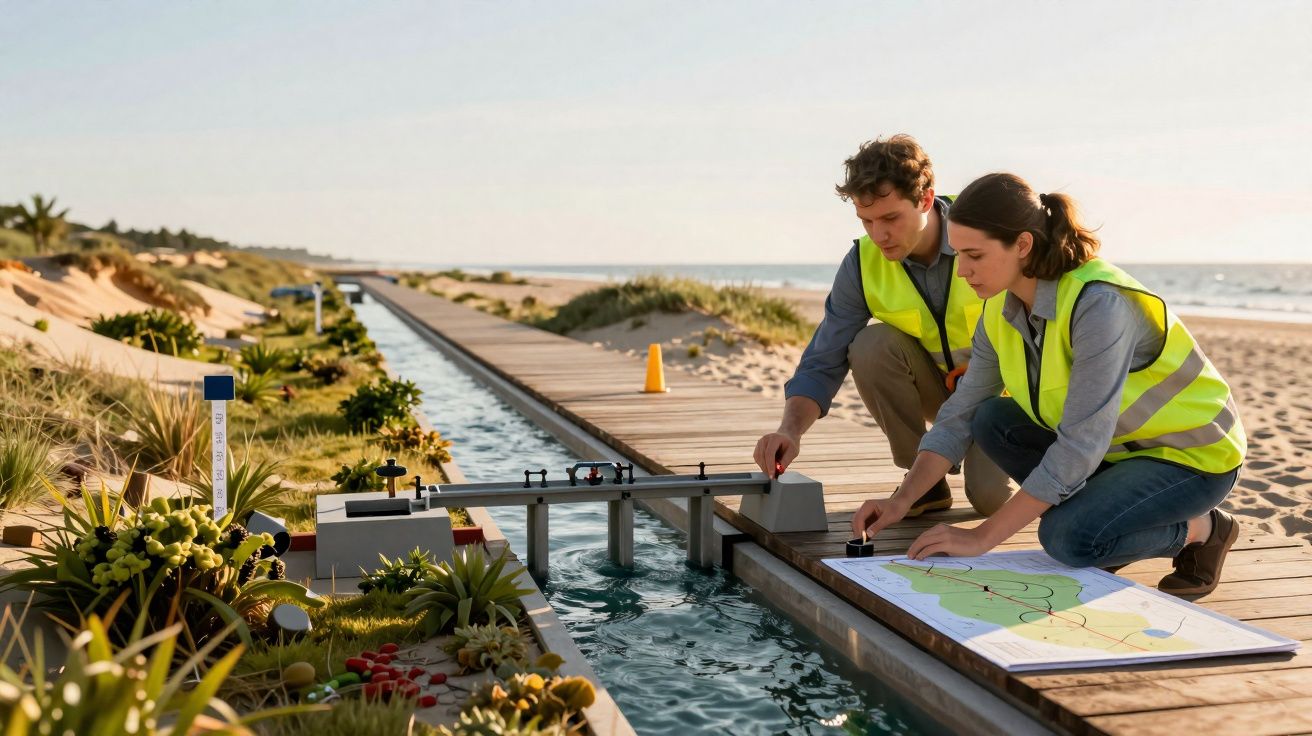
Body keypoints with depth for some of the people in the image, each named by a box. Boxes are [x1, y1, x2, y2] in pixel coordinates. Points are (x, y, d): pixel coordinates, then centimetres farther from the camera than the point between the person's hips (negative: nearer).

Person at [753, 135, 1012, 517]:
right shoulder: (863, 264, -16)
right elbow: (822, 364, -15)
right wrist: (790, 430, -34)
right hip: (938, 385, 4)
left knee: (992, 496, -29)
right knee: (870, 345, -28)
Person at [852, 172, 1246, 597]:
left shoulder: (1098, 304, -32)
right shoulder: (1003, 308, -7)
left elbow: (1080, 446, -34)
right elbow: (962, 414, -1)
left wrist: (982, 537, -32)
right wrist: (903, 500, -14)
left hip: (1194, 453, -7)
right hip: (1116, 445, 8)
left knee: (1069, 537, -28)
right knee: (992, 421, -9)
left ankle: (1201, 529, 0)